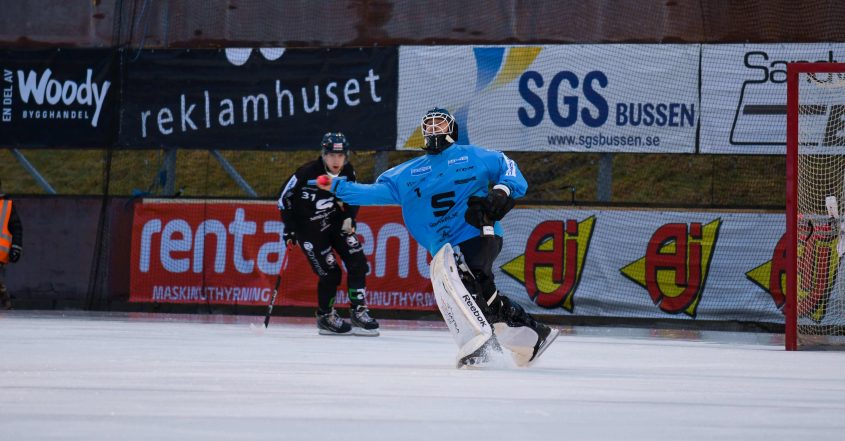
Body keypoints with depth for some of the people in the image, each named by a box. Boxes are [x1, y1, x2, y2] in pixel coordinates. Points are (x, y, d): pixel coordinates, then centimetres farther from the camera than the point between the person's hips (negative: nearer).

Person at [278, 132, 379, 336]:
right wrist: (289, 230, -13)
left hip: (336, 222, 5)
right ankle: (325, 317, 11)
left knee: (358, 262, -6)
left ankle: (358, 311, 5)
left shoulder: (348, 172, -10)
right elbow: (285, 199, -13)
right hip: (308, 228, -5)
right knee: (330, 273, -9)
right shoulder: (306, 174, -24)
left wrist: (349, 218, -6)